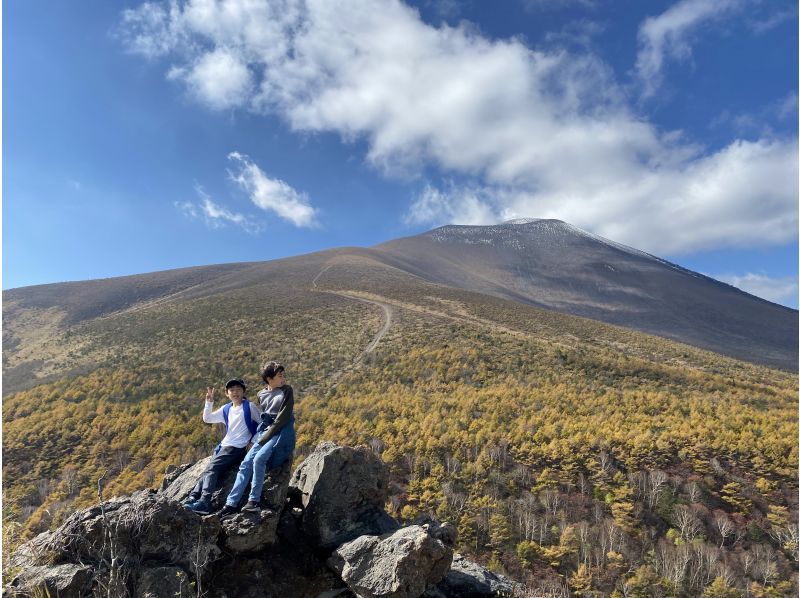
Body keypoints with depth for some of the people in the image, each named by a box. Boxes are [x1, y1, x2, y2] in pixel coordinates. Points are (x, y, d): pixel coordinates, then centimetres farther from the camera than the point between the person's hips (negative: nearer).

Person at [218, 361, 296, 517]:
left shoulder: (287, 391, -3)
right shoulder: (262, 395, 13)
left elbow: (283, 418, -10)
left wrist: (265, 437, -13)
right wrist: (261, 436, 10)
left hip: (282, 433, -6)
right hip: (266, 433, 6)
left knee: (259, 459, -25)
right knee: (246, 463, -8)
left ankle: (254, 501, -16)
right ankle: (231, 503, -5)